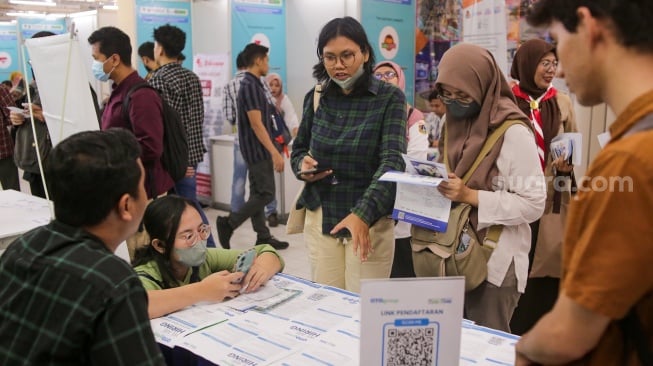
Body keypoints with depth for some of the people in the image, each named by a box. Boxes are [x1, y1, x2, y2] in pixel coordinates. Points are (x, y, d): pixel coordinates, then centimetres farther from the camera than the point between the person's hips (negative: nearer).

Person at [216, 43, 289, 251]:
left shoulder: (252, 85, 14)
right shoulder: (251, 86, -17)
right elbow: (256, 124, -23)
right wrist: (275, 152, -24)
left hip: (256, 150, 10)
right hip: (258, 149, -10)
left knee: (258, 193, 10)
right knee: (266, 193, -7)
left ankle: (263, 236, 16)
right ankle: (229, 223, -3)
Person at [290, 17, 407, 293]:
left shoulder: (389, 98, -8)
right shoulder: (316, 97, 3)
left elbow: (392, 161, -18)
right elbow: (299, 148, 15)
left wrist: (362, 214, -32)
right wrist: (303, 166, -10)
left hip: (370, 219, -3)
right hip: (320, 217, 3)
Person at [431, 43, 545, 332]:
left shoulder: (513, 132, -14)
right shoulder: (453, 123, 9)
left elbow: (533, 204, -15)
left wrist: (470, 196, -22)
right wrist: (433, 185, -4)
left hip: (496, 260, -6)